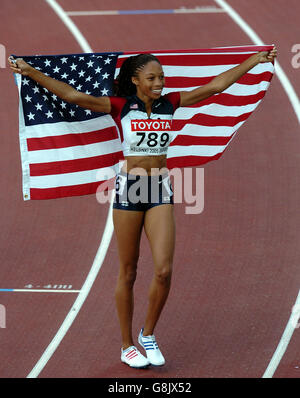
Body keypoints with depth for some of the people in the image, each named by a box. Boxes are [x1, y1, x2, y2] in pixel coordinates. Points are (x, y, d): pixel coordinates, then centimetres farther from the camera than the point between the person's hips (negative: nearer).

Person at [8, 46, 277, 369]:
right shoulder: (120, 106, -4)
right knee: (128, 273, 4)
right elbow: (71, 95, -10)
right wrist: (30, 72, -18)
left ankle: (148, 335, 13)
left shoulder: (171, 103, 5)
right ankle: (127, 345, 16)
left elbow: (216, 85, 7)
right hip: (128, 190, -3)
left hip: (160, 191, 3)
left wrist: (256, 60, 8)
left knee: (164, 270, -8)